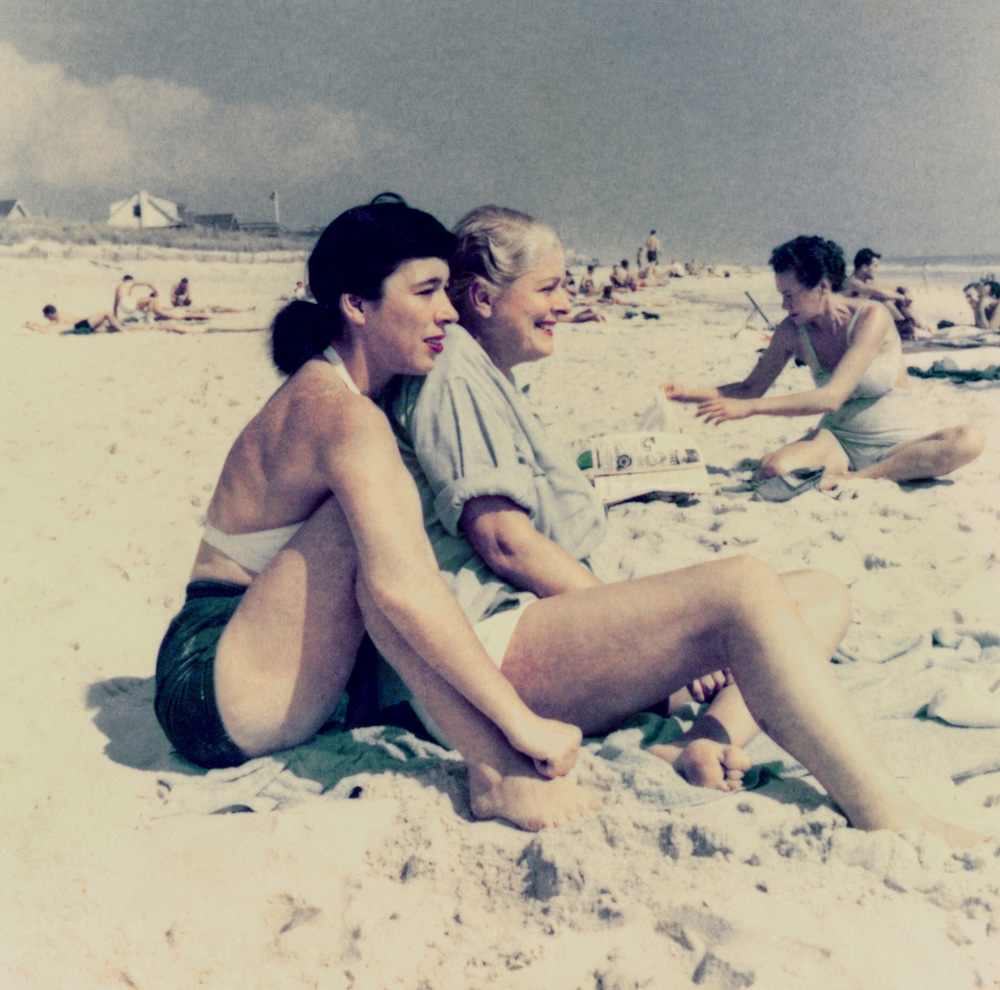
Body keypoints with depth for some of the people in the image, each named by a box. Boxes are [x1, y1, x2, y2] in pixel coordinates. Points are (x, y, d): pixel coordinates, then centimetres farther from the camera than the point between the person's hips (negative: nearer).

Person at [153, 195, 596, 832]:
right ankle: (495, 776, -31)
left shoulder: (321, 392, 7)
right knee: (379, 514, -27)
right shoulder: (343, 413, -22)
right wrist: (522, 722, -31)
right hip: (217, 699, -10)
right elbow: (400, 588, -35)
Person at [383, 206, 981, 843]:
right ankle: (892, 823, -28)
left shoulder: (490, 382, 28)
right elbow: (503, 540, -14)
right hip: (494, 645, -10)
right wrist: (649, 623, -10)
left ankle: (709, 740, -27)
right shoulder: (451, 372, -2)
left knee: (822, 594, -1)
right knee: (742, 587, -30)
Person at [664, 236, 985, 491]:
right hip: (839, 441, 1)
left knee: (970, 440, -36)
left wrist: (750, 408, -30)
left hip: (900, 444, -1)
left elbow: (831, 397, -26)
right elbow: (752, 387, 11)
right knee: (772, 468, -32)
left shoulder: (871, 317, -17)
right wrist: (692, 394, -5)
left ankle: (853, 479, -31)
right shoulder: (792, 330, -3)